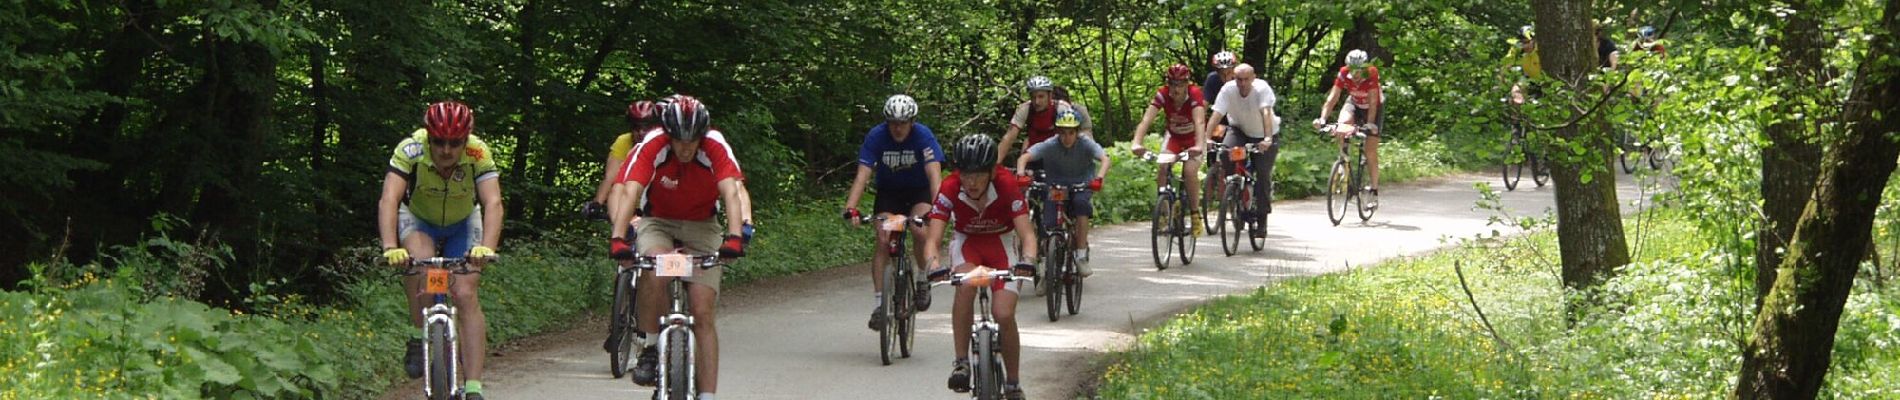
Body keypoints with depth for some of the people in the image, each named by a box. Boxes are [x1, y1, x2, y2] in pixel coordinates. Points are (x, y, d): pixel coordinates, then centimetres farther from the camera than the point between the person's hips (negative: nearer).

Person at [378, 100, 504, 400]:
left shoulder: (478, 153, -29)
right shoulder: (410, 150, -31)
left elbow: (493, 203, -39)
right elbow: (389, 200, -40)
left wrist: (486, 248, -56)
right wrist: (391, 248, -55)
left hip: (462, 225, 1)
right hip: (417, 220, -1)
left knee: (466, 295, -17)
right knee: (419, 259, -34)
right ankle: (418, 338, -12)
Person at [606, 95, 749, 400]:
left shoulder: (716, 147, -23)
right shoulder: (651, 147, -24)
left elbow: (731, 193, -34)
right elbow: (629, 192, -34)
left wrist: (734, 236, -51)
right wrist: (618, 238, -49)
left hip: (701, 227, 1)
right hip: (658, 223, -1)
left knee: (703, 313, -11)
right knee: (654, 271, -34)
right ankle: (650, 349, -16)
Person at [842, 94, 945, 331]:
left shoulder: (923, 136, -23)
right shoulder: (877, 136, -20)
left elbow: (934, 173, -33)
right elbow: (863, 174, -28)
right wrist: (851, 208, -42)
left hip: (919, 191, -1)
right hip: (889, 192, 1)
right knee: (883, 239, -19)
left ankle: (923, 282, -4)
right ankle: (879, 304, -17)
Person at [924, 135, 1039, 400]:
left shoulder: (1007, 188, -27)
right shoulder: (950, 189, -26)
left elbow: (1026, 233, -34)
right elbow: (933, 238, -31)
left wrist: (1027, 260, -56)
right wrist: (934, 266, -53)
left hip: (1002, 245, -1)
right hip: (967, 244, 1)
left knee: (1004, 315, -17)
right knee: (965, 285, -34)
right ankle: (961, 362, -26)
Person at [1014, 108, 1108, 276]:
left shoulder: (1086, 144, -15)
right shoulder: (1050, 146, -15)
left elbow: (1104, 159, -30)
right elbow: (1024, 157, -25)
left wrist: (1098, 178, -50)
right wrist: (1021, 174, -46)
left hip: (1081, 186, -1)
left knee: (1080, 202, -35)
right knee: (1049, 226, -18)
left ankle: (1082, 257, -29)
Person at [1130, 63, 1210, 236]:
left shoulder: (1194, 94, -30)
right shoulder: (1162, 94, -24)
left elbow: (1199, 121, -43)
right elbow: (1146, 119, -34)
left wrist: (1199, 146, -60)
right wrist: (1137, 143, -50)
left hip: (1194, 138, -2)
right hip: (1174, 137, 3)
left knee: (1190, 171, -25)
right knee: (1161, 170, -21)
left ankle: (1195, 216, -8)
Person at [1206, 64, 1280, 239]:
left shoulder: (1262, 88, -26)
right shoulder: (1228, 89, -21)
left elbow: (1266, 113, -38)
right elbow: (1216, 114, -27)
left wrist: (1268, 139, -52)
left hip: (1264, 135, -1)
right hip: (1240, 131, 2)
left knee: (1263, 176, -6)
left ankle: (1261, 218, 7)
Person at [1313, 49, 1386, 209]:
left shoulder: (1372, 73, -33)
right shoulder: (1344, 74, -26)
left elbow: (1373, 102, -36)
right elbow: (1332, 98, -29)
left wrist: (1370, 124, -47)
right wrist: (1322, 118, -42)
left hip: (1373, 108, -2)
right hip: (1354, 103, 2)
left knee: (1371, 152, -8)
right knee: (1342, 124, -33)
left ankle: (1373, 191, 2)